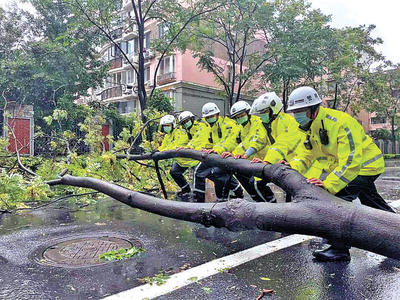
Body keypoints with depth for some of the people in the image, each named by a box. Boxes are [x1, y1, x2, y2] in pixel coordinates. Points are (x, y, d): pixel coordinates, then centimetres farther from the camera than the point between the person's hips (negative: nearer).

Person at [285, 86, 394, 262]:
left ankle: (340, 249, -13)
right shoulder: (311, 126, -5)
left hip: (365, 166, -9)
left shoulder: (341, 123, -34)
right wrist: (292, 167, -23)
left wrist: (329, 184, -48)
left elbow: (351, 161, -39)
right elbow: (307, 154, -3)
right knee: (373, 203, 25)